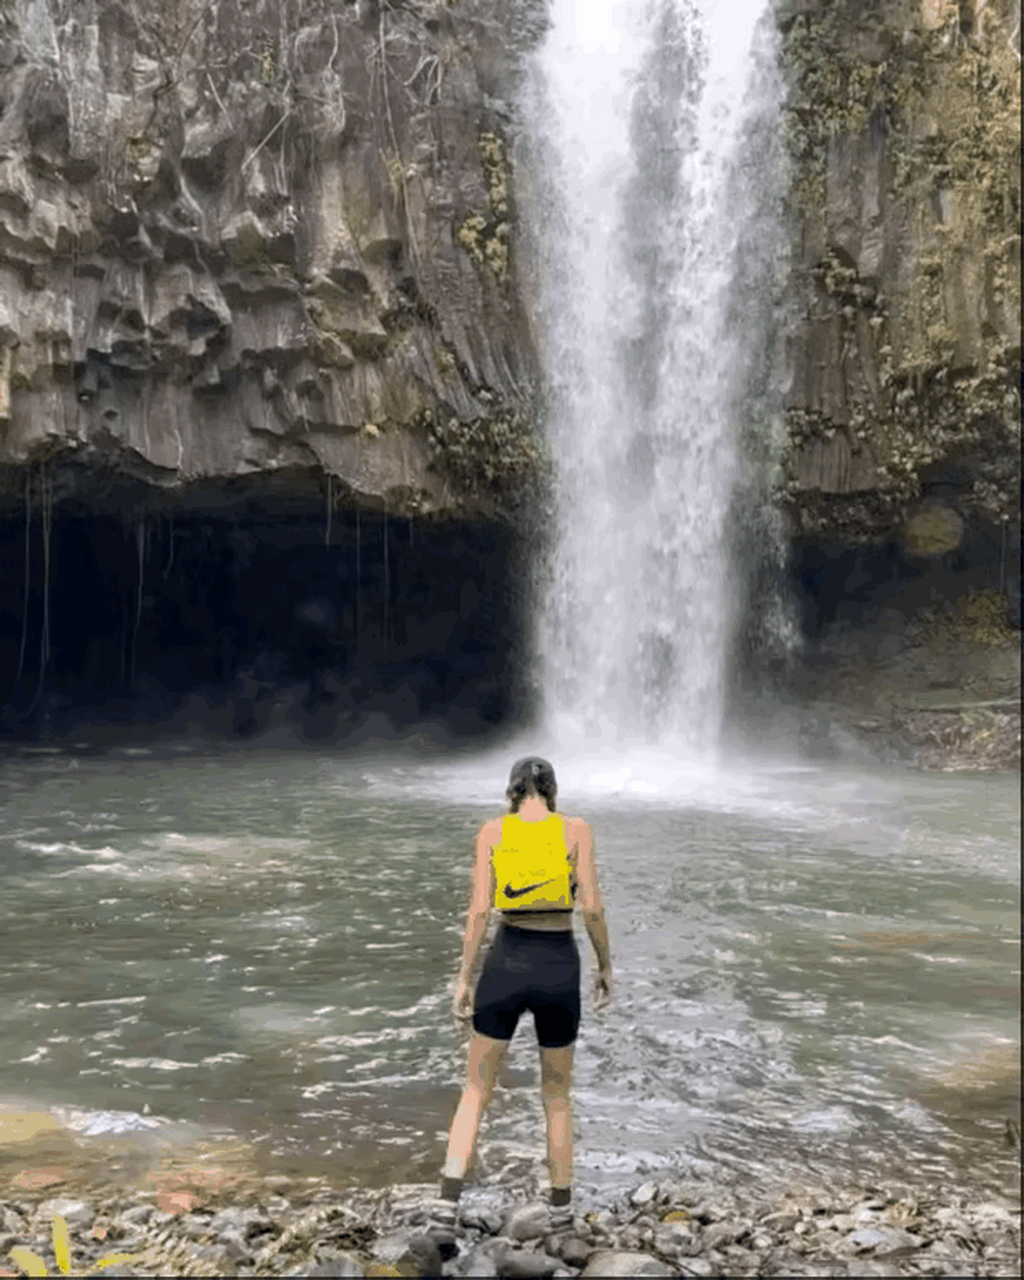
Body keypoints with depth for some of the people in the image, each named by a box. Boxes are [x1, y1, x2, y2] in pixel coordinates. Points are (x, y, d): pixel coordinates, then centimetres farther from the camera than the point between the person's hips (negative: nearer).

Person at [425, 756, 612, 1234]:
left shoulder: (491, 832, -1)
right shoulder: (576, 829, -3)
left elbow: (479, 910, -6)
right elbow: (592, 907, -7)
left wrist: (463, 979, 0)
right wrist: (605, 966, 6)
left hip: (505, 965, 0)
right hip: (558, 970, 0)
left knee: (476, 1089, 16)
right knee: (557, 1094, 20)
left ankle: (449, 1198, 4)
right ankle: (561, 1207, 29)